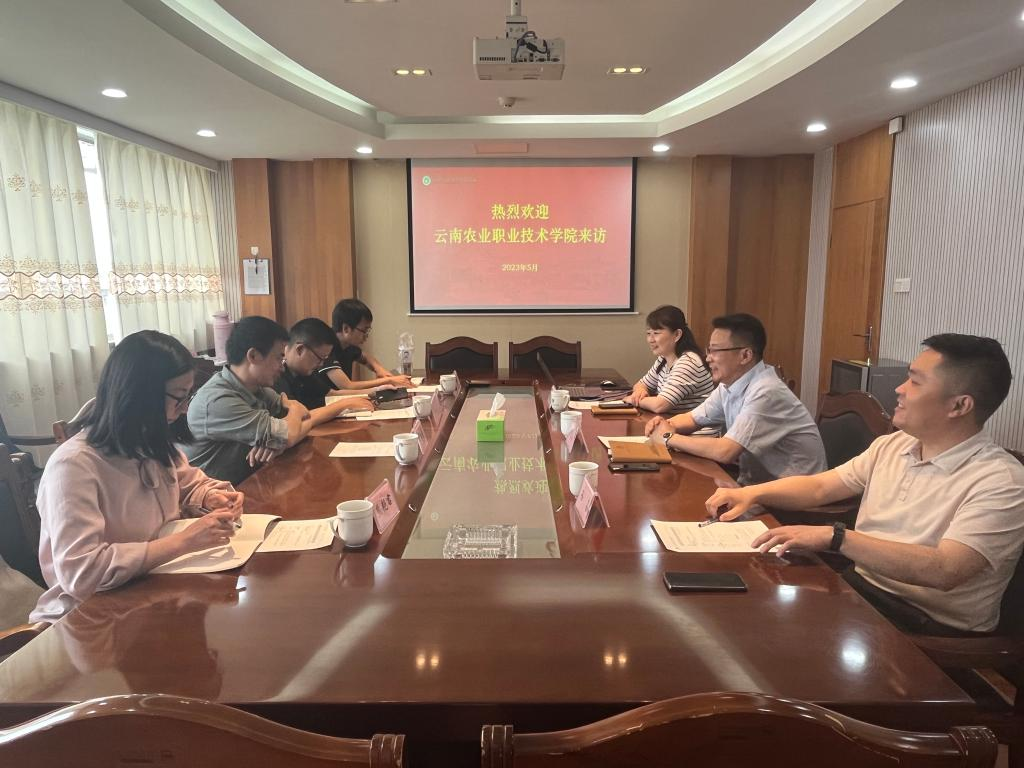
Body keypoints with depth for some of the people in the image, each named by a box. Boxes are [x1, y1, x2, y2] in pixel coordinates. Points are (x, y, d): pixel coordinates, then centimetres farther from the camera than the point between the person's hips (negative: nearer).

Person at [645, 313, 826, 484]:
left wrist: (669, 437, -16)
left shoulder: (766, 393, -23)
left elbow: (724, 452, -29)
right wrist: (666, 425, -7)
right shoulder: (729, 384, 2)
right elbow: (693, 418, 15)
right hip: (755, 482, 7)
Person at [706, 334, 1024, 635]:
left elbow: (944, 570, -28)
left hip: (932, 626, -6)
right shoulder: (891, 446, 6)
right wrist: (752, 493, -3)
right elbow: (819, 487, 12)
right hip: (860, 587, 6)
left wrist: (834, 537, -32)